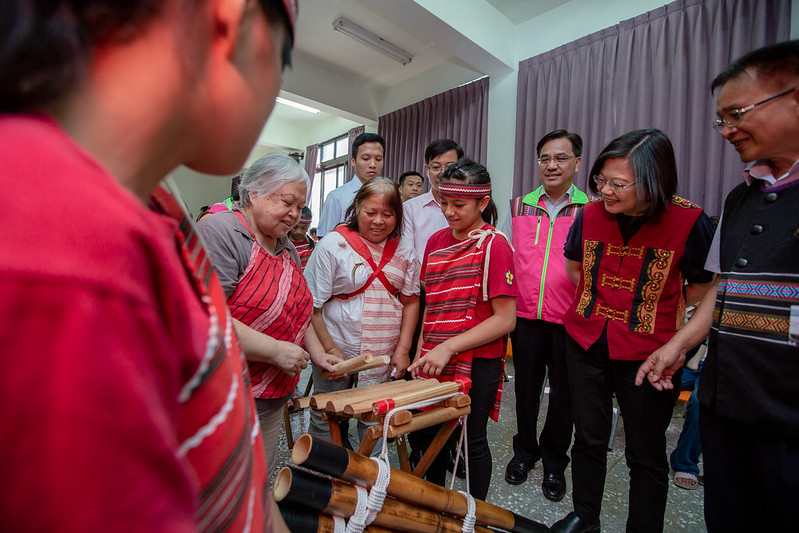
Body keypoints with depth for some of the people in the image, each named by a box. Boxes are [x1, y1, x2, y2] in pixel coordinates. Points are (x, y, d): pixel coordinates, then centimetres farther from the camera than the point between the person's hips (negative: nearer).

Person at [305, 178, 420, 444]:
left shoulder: (404, 250, 3)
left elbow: (410, 301, 6)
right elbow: (311, 305, -8)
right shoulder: (332, 245, -8)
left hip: (383, 356, 2)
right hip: (337, 351, -2)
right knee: (326, 419, 13)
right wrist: (329, 350, -11)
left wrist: (402, 349, 0)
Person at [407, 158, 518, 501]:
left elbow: (505, 319, -16)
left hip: (476, 363, -6)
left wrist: (448, 347, -20)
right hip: (434, 360, 6)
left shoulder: (493, 246, -12)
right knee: (423, 435, 17)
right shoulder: (436, 241, 7)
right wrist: (422, 350, 5)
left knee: (473, 441, 11)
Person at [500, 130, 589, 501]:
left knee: (563, 392, 12)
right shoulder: (518, 207, 7)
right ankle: (525, 450, 38)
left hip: (569, 320, -1)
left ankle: (554, 462, 34)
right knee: (526, 387, 15)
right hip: (525, 315, 2)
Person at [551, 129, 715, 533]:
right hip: (586, 343, 3)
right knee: (588, 438, 16)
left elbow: (702, 286, 1)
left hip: (648, 354, -2)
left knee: (646, 455, 12)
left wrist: (667, 320, -1)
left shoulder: (689, 221, -13)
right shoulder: (590, 214, -5)